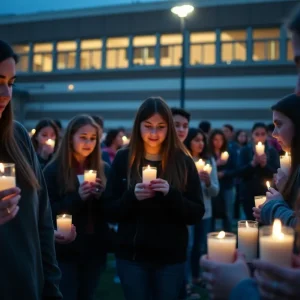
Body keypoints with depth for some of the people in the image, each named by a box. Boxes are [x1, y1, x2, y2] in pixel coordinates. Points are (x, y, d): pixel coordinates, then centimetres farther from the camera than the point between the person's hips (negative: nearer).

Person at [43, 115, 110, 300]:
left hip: (95, 250, 3)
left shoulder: (104, 170, 5)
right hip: (65, 250, -3)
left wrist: (101, 196, -15)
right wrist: (77, 197, -22)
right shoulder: (53, 170, -5)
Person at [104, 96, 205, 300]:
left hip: (172, 257, 0)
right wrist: (132, 196, -20)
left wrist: (171, 194, -20)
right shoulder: (123, 159, -1)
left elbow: (197, 214, -3)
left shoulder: (183, 162, -3)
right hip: (131, 255, 0)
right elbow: (110, 212, -1)